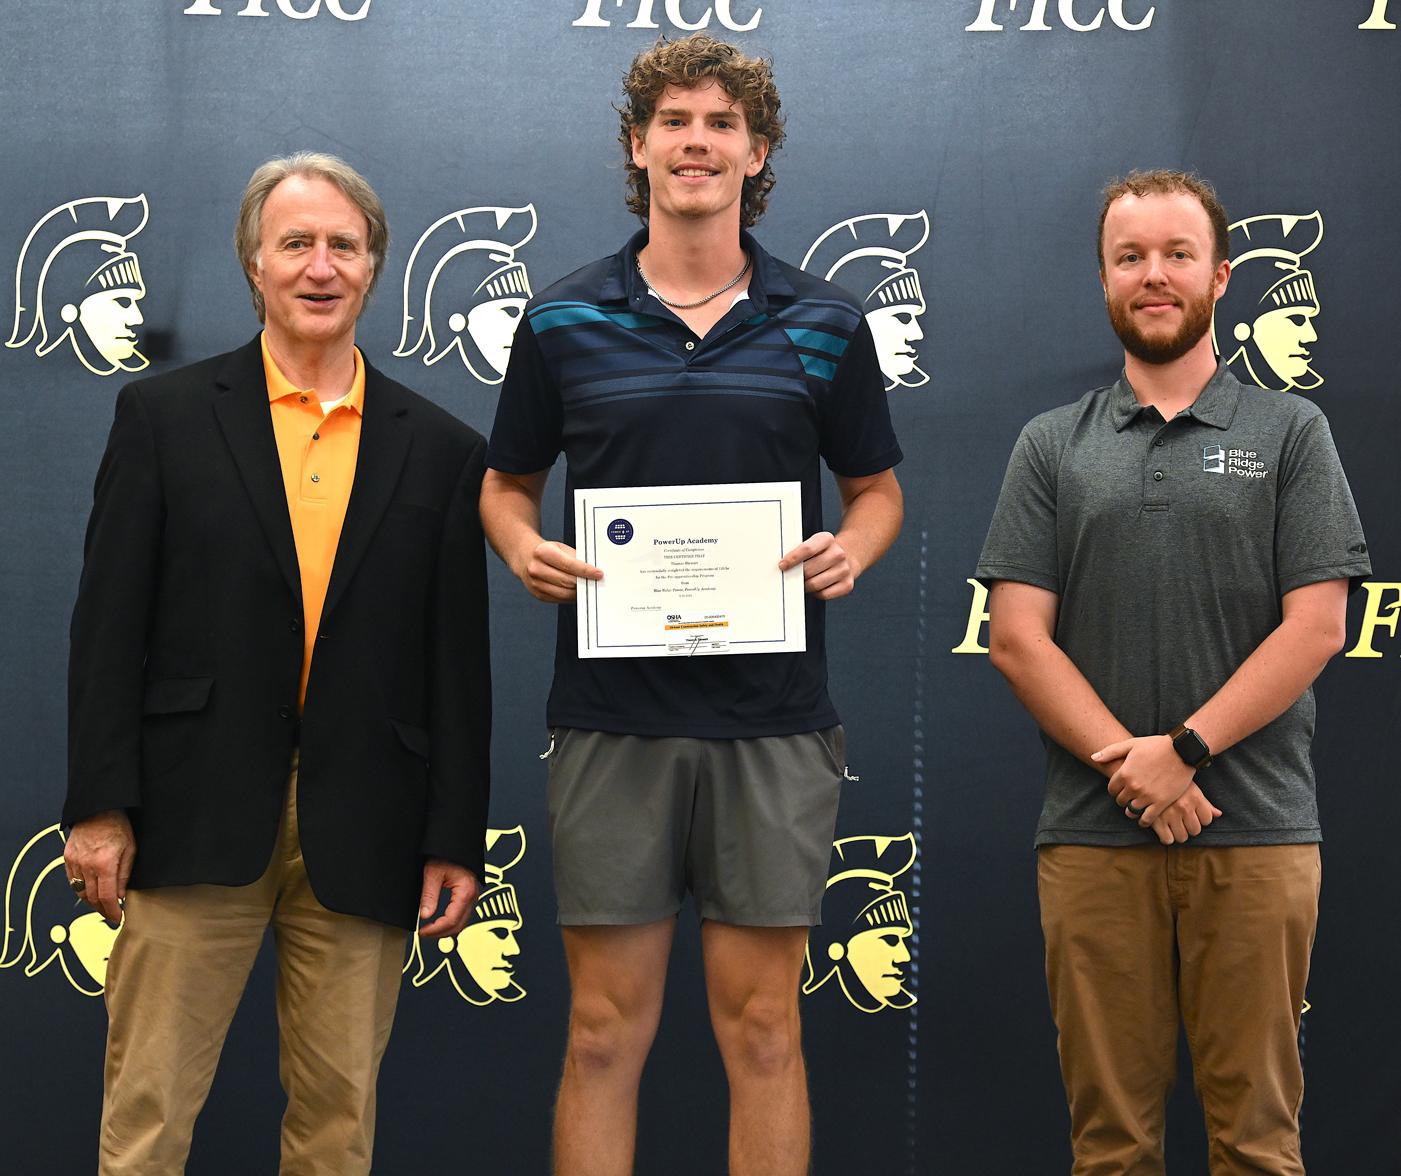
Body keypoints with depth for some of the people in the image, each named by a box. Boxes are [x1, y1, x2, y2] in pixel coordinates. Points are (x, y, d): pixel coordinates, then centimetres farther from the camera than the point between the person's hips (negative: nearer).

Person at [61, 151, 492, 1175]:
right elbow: (110, 623, 2)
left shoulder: (440, 450, 9)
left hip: (362, 840, 1)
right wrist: (100, 807, -5)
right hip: (198, 821, -1)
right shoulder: (165, 418, 5)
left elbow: (459, 662, 7)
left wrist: (456, 842, 3)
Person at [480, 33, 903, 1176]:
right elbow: (506, 483, 15)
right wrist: (526, 548, -7)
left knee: (762, 1026, 5)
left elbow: (877, 485, 15)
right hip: (611, 712, 0)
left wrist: (851, 550, -7)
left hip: (773, 715, 0)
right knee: (605, 1028, 4)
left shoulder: (825, 323, 6)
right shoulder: (562, 321, 6)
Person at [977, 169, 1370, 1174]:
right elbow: (1017, 637, 2)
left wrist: (1184, 748, -13)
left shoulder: (1291, 433, 7)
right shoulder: (1053, 447, 11)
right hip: (1091, 836, 1)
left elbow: (1314, 628, -3)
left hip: (1257, 830, -1)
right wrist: (1127, 765, -11)